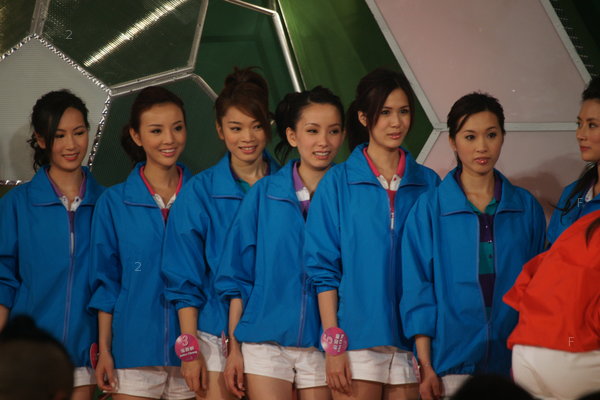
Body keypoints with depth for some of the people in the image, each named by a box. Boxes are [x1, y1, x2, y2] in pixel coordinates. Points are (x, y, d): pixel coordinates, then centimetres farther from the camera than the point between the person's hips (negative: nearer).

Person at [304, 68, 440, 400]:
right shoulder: (339, 182, 3)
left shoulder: (428, 183, 9)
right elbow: (323, 268, -1)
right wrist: (333, 345, -8)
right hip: (357, 334, -2)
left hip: (409, 338, 3)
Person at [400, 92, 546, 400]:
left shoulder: (527, 208, 7)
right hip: (452, 364, -2)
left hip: (510, 362, 2)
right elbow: (417, 291, -1)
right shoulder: (429, 208, 1)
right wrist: (425, 366, -7)